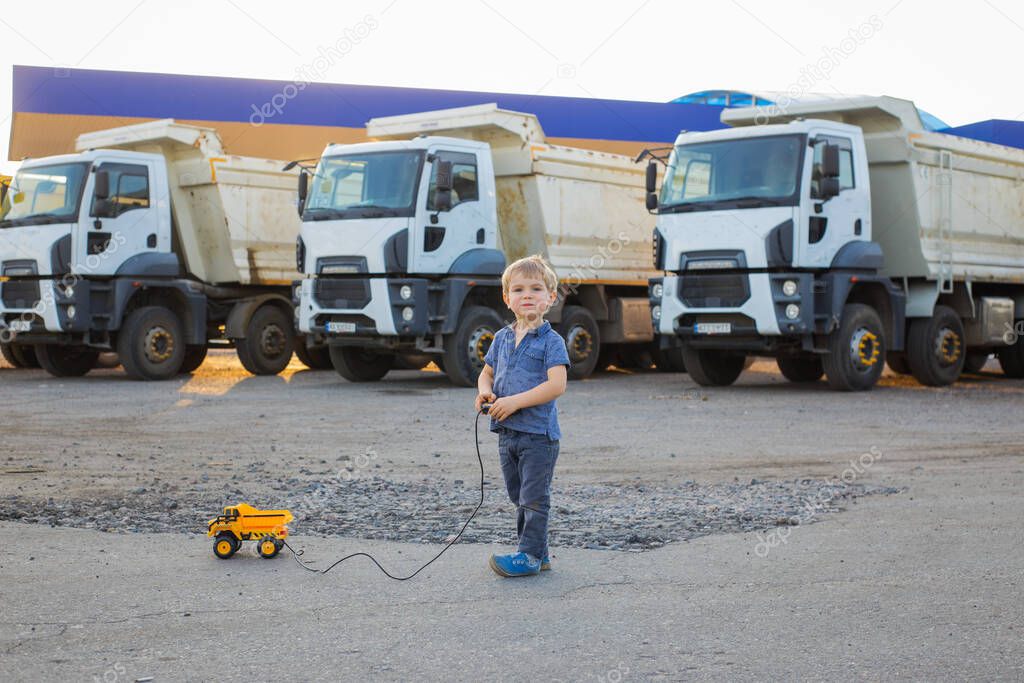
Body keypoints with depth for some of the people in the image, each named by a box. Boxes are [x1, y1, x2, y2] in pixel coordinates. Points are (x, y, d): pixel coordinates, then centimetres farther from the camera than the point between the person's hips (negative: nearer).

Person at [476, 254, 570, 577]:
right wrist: (485, 392, -4)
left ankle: (530, 554, 4)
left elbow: (556, 385, -20)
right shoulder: (502, 338, 11)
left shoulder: (551, 341, -10)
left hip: (538, 433, -7)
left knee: (534, 498, -3)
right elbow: (487, 373, 20)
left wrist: (514, 401, -22)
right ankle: (538, 553, 26)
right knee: (520, 498, 15)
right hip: (507, 432, 7)